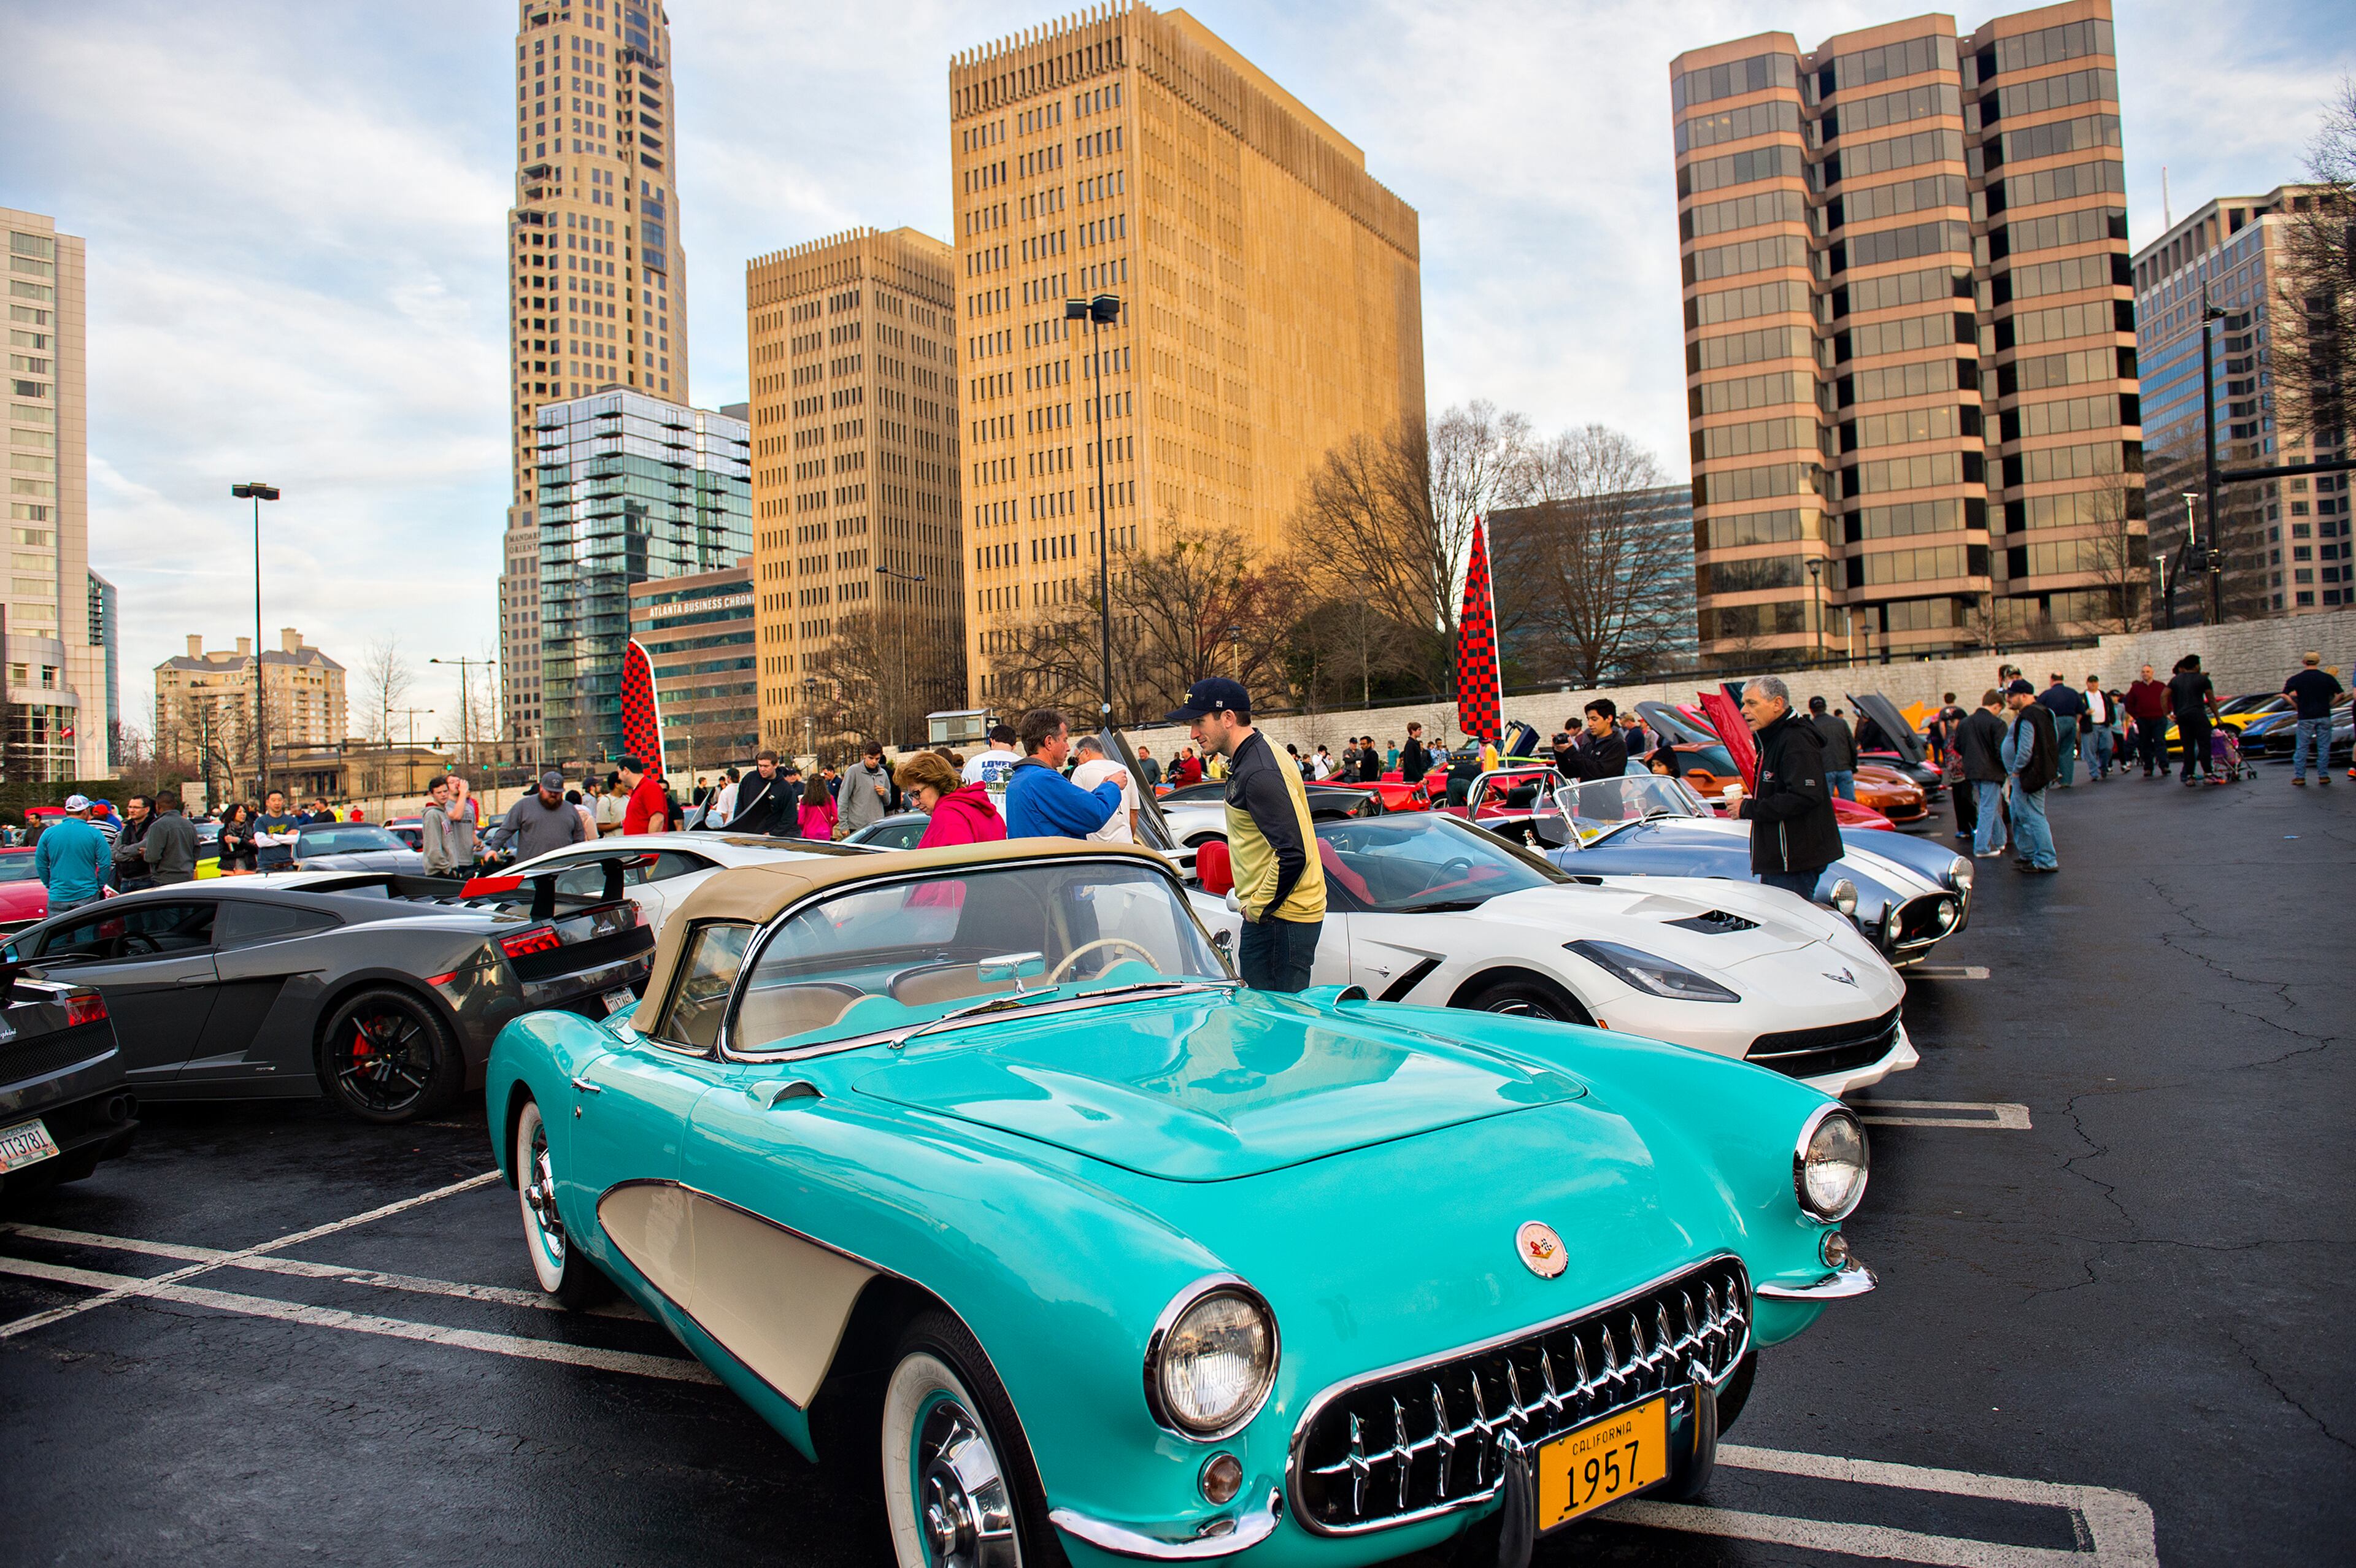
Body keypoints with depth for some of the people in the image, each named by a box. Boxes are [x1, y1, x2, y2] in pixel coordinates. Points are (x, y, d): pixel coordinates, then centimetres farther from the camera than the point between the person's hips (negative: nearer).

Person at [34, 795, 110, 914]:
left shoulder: (49, 833, 2)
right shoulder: (95, 834, -6)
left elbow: (40, 864, 7)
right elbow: (104, 864, -7)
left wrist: (50, 885, 18)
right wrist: (100, 887, 7)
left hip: (58, 897, 2)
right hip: (87, 895, -2)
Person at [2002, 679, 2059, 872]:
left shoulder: (2028, 717, -19)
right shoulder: (2041, 712, 15)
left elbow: (2026, 750, -26)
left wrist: (2016, 770, -13)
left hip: (2029, 775, -11)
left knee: (2033, 817, -7)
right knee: (2019, 814, 20)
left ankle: (2047, 861, -4)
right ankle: (2028, 854, 29)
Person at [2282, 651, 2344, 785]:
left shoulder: (2296, 679, -3)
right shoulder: (2328, 678, 1)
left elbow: (2285, 695, -9)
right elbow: (2339, 694, 0)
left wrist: (2297, 707, 3)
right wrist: (2328, 705, 10)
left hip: (2305, 718, -1)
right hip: (2324, 716, 1)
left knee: (2301, 748, 4)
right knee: (2324, 747, 7)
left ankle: (2299, 777, 2)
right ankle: (2323, 775, 9)